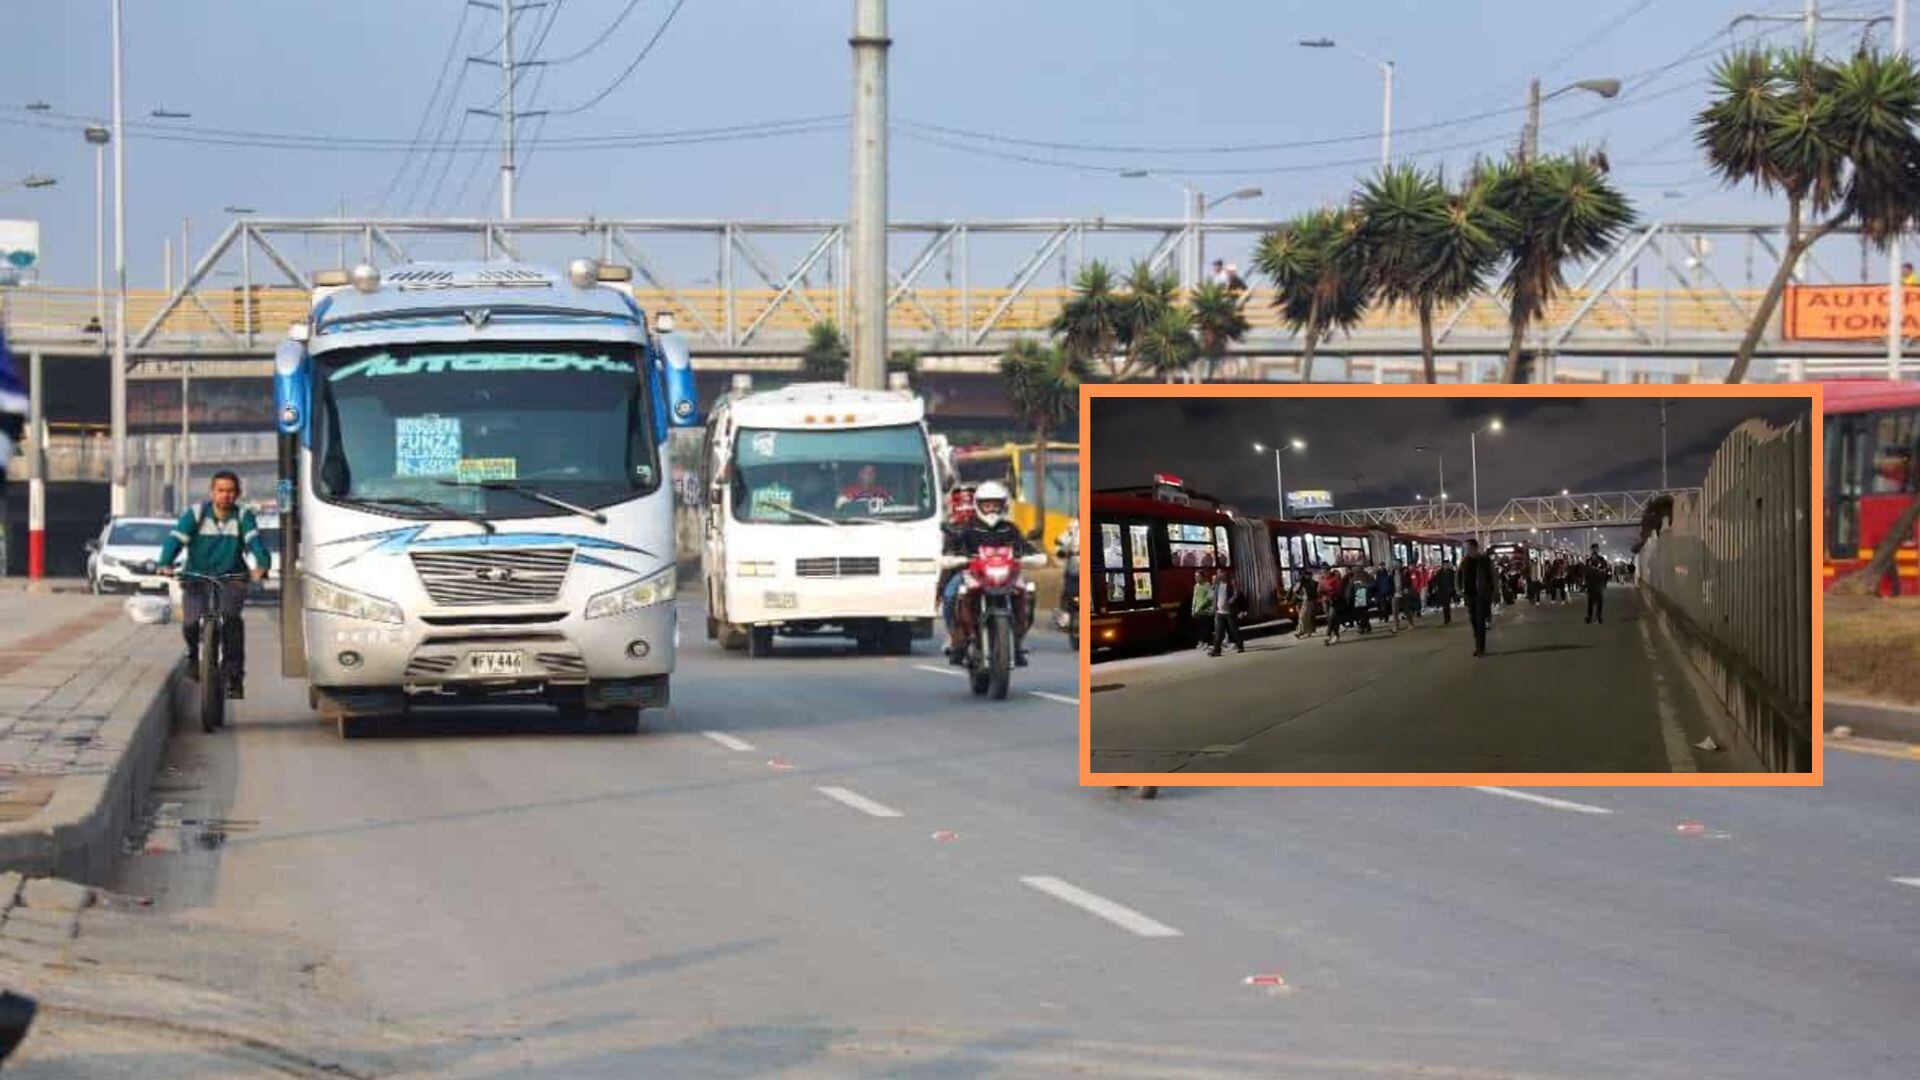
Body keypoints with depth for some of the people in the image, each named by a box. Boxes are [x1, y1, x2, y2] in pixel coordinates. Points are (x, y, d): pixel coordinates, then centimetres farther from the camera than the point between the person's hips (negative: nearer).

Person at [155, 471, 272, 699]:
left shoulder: (243, 516, -5)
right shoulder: (196, 514, -7)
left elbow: (255, 541, -20)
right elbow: (176, 538, -17)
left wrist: (262, 565, -40)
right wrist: (165, 565, -36)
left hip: (231, 579, 0)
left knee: (230, 616, -27)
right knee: (190, 623, -19)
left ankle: (234, 675, -16)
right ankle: (193, 654, 18)